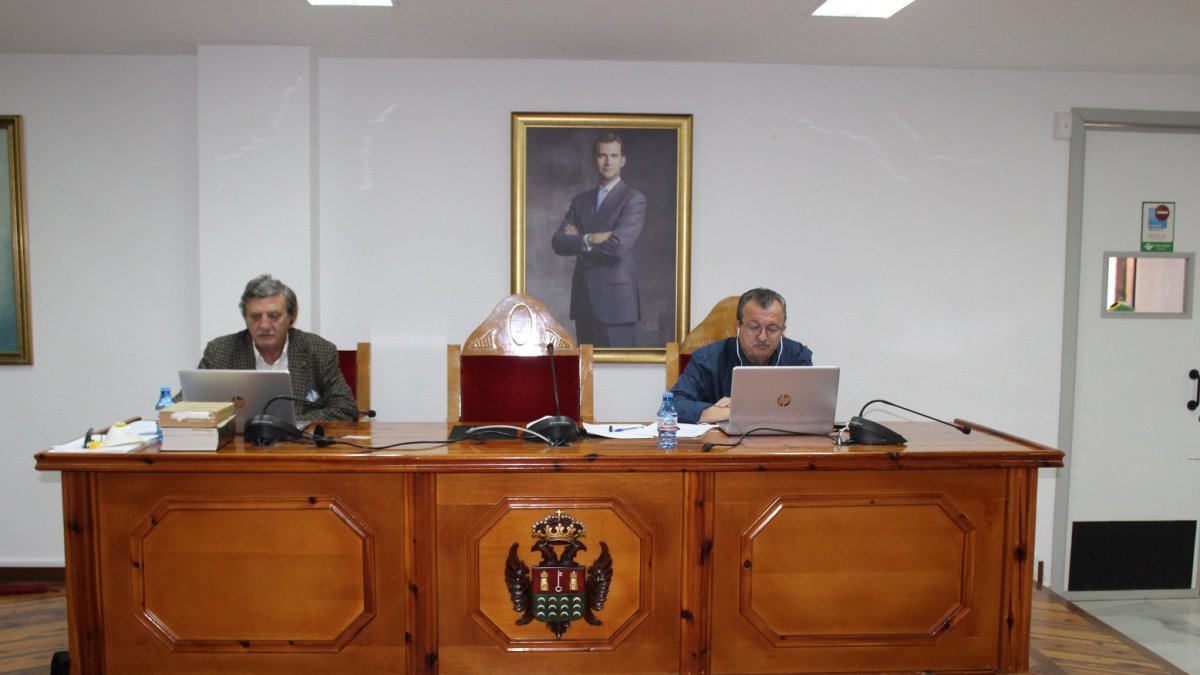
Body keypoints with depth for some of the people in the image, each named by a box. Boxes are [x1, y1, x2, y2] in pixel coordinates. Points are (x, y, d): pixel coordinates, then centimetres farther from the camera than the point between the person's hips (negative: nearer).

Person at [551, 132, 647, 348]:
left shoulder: (634, 199, -3)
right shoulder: (580, 200, 15)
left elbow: (618, 246, -16)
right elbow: (557, 242, 3)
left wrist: (578, 242, -3)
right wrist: (590, 239, -14)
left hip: (615, 297, -5)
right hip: (584, 297, 5)